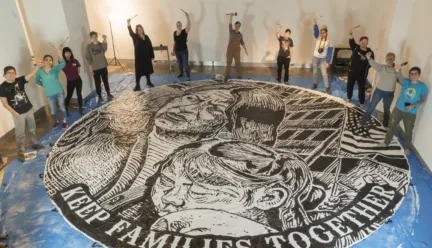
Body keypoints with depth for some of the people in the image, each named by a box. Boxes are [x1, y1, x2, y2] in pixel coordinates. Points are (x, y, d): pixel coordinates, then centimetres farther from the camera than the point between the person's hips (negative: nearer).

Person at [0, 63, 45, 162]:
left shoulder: (19, 80, -4)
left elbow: (31, 75, -21)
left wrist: (38, 66, -39)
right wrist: (16, 113, -13)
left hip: (29, 109, 4)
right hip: (18, 114, -4)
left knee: (32, 129, 20)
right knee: (20, 133, 3)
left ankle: (34, 144, 40)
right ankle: (21, 152, 15)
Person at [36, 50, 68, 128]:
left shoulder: (55, 69, -8)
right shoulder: (40, 71, -5)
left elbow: (63, 64, -29)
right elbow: (37, 81, 11)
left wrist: (60, 56, -44)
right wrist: (45, 85, 0)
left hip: (59, 92, -1)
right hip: (50, 94, 1)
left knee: (62, 107, 11)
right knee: (53, 111, 14)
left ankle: (64, 121, 31)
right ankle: (57, 121, 40)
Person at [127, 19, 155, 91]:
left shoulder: (146, 37, 4)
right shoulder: (135, 37, -5)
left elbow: (150, 47, 4)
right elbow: (131, 33, -27)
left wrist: (152, 57, 1)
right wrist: (129, 25, -46)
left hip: (147, 57, 4)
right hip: (139, 57, -4)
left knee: (148, 69, 15)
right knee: (139, 71, -1)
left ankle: (149, 82, 33)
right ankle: (137, 85, 5)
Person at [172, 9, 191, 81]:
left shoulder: (185, 31, -10)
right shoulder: (175, 32, 5)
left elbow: (189, 25, -27)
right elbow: (174, 42, 13)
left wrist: (187, 17, -40)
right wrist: (173, 50, 14)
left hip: (184, 51, -5)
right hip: (177, 51, 5)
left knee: (185, 64, -8)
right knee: (180, 63, 19)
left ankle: (188, 77, -3)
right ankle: (181, 74, 36)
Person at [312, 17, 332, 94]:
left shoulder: (329, 41, -10)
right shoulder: (318, 38, -6)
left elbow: (329, 52, -9)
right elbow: (316, 31, -27)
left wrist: (327, 62, -13)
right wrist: (315, 23, -46)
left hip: (323, 59, -2)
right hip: (315, 57, 2)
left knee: (324, 73, -5)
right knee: (315, 72, 14)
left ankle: (327, 87, 3)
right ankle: (315, 84, 33)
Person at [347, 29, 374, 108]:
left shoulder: (370, 52, -11)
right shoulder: (356, 47, -6)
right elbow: (352, 42, -25)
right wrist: (351, 34, -41)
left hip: (362, 73, -2)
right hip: (352, 71, 2)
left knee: (362, 88, 6)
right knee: (349, 85, 17)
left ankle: (362, 102, 22)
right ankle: (349, 98, 42)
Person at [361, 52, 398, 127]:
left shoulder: (396, 70, -3)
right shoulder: (381, 68, -8)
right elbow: (374, 64, -28)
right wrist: (369, 58, -48)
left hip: (389, 94, 2)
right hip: (379, 91, -1)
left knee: (387, 109, 17)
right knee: (371, 107, 4)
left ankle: (385, 124, 34)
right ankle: (363, 121, 16)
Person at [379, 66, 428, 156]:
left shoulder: (423, 87, -12)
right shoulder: (406, 81, -10)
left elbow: (423, 100, -3)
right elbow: (401, 79, -34)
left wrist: (413, 106, -20)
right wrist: (398, 71, -56)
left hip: (411, 113, -1)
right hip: (398, 109, 1)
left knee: (408, 131, 11)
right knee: (392, 126, 13)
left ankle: (406, 148, 32)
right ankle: (386, 142, 31)